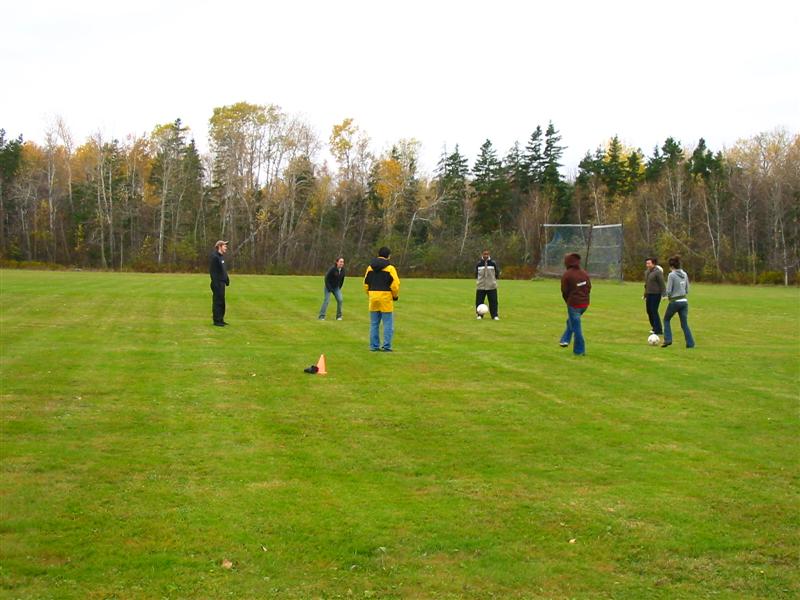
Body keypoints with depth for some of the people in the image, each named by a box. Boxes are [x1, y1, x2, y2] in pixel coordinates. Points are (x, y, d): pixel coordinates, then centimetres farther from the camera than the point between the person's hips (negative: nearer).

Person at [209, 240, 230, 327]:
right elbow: (212, 271, -19)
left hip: (222, 283, 9)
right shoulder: (214, 256, -14)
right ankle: (217, 320, 0)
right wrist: (215, 283, -22)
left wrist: (227, 279, 16)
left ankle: (220, 319, 20)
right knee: (217, 302, -5)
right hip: (217, 283, -9)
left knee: (222, 302, 13)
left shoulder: (221, 256, 16)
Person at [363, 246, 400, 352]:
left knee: (374, 324, 11)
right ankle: (386, 346, -1)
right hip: (385, 298, -5)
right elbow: (395, 284, -10)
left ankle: (374, 346, 12)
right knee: (388, 324, 2)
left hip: (373, 297, 5)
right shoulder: (390, 268, -7)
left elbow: (366, 284, 11)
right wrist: (395, 296, 6)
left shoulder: (370, 268, 9)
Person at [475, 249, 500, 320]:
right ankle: (480, 315, 14)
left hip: (492, 287, -1)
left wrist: (494, 279, 2)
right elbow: (476, 273, 13)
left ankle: (495, 315, 5)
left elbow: (497, 272, 8)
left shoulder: (493, 263, 0)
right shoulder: (478, 264, 3)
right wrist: (478, 280, 5)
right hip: (481, 287, 1)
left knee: (493, 301, -3)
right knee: (479, 301, 1)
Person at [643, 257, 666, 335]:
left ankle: (658, 330, -3)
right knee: (649, 311, 12)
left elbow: (662, 284, -15)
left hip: (656, 294, -9)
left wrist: (664, 294, -20)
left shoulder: (658, 272, -14)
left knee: (654, 311, -9)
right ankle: (654, 327, 26)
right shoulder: (647, 272, 12)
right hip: (649, 294, 9)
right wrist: (645, 294, 24)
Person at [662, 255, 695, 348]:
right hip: (684, 301, 5)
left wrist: (669, 296, 6)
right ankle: (690, 343, 4)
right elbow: (687, 289, 12)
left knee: (666, 320, 16)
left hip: (675, 302, -5)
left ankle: (668, 340, 7)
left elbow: (668, 291, -13)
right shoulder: (684, 274, 6)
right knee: (684, 324, 9)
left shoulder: (672, 275, -13)